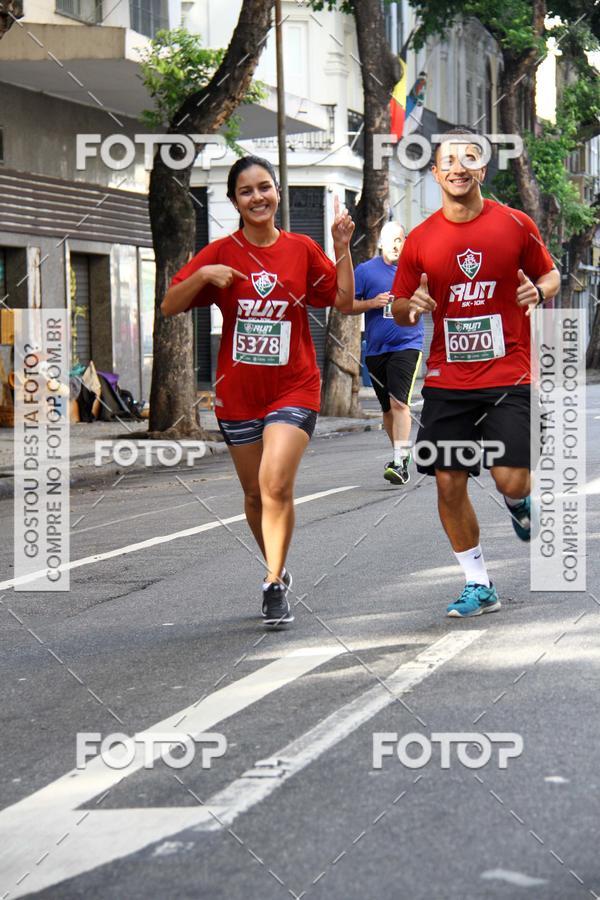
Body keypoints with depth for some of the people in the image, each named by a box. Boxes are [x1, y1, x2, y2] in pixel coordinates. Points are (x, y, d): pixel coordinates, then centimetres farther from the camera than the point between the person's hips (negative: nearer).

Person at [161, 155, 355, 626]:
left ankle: (274, 584, -14)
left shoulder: (301, 249, 1)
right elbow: (169, 307, -3)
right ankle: (278, 571, 32)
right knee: (256, 494, 12)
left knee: (276, 485, -19)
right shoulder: (220, 253, 0)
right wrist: (202, 275, -20)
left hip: (293, 388, -2)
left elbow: (344, 300, 3)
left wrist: (342, 248, -9)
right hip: (238, 392, 2)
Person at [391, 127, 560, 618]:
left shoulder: (515, 225, -1)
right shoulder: (421, 240, 3)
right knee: (449, 484, 0)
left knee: (511, 480, -12)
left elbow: (550, 274, 11)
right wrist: (412, 307, -11)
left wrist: (538, 291, -11)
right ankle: (479, 585, 16)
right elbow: (400, 306, 12)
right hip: (446, 380, 2)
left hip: (507, 377, -2)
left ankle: (520, 502, 27)